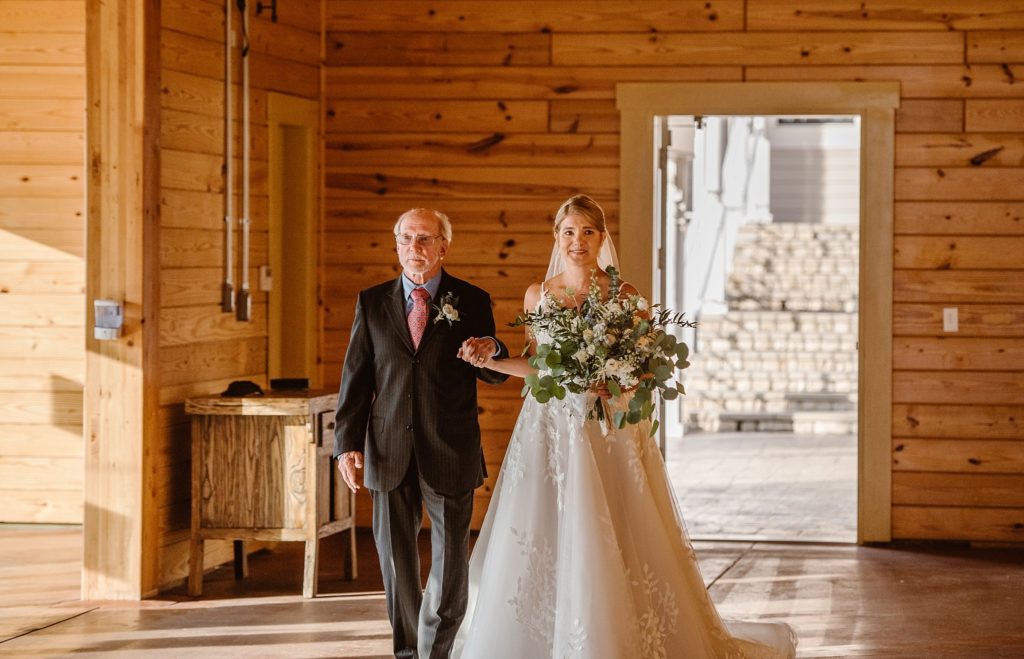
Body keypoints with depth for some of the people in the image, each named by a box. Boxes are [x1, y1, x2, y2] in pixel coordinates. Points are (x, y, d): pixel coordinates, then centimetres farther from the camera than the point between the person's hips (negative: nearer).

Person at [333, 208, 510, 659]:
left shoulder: (471, 301, 2)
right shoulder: (372, 302, 6)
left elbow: (494, 376, 4)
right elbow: (355, 376, 5)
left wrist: (491, 351, -20)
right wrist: (347, 442, -2)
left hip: (449, 453, -1)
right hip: (390, 453, 2)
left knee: (450, 562, 4)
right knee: (396, 562, 10)